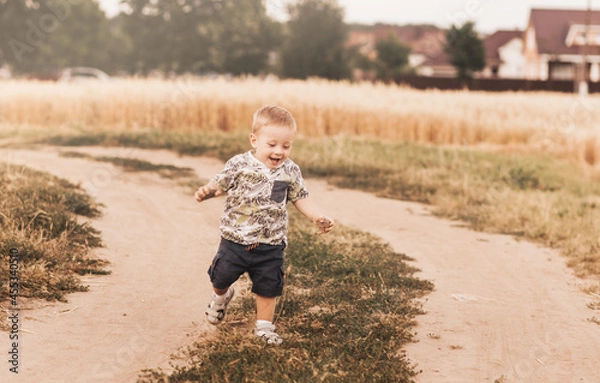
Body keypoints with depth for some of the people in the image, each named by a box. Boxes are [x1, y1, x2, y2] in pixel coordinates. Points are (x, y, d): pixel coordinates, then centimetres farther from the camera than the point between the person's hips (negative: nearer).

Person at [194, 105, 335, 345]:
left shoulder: (290, 171, -4)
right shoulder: (239, 165, -11)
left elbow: (300, 198, 5)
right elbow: (220, 184, -6)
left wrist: (317, 217, -9)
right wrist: (206, 191, -28)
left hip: (270, 245, 1)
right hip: (235, 240, -1)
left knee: (268, 286, 9)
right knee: (220, 277, 10)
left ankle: (264, 326, 28)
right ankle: (221, 297, 45)